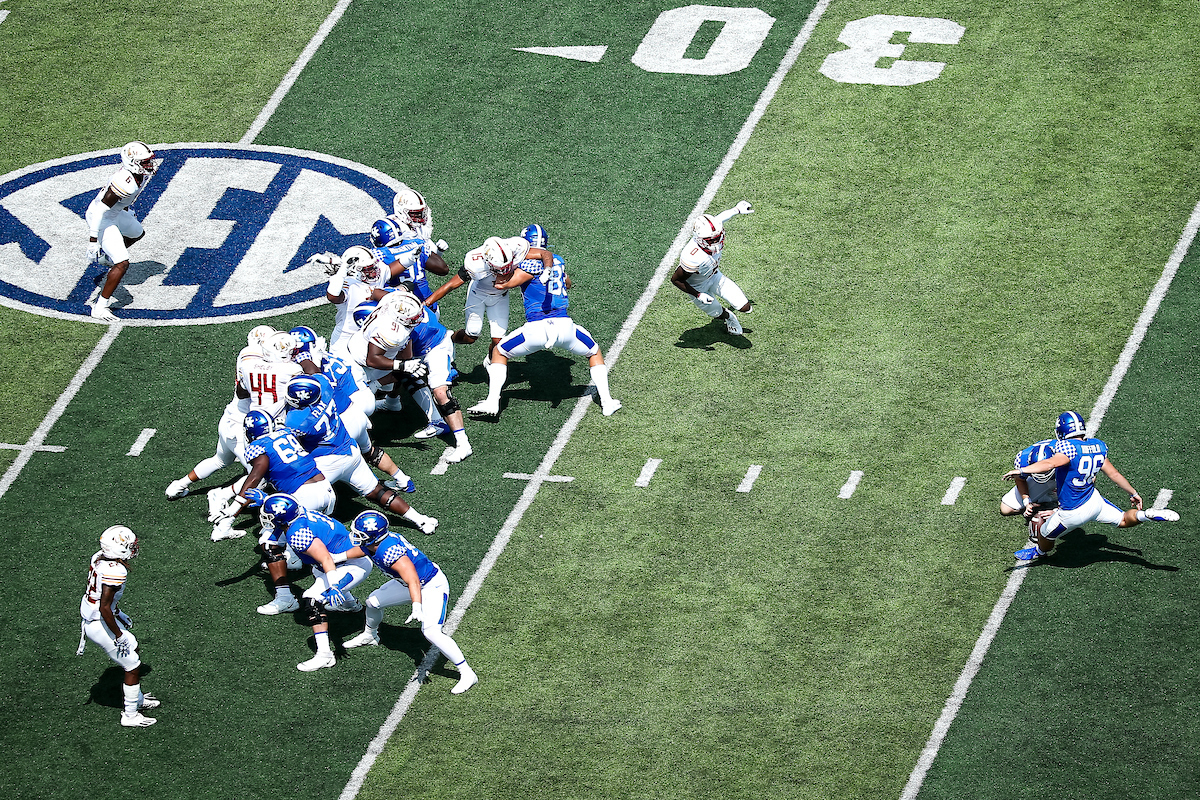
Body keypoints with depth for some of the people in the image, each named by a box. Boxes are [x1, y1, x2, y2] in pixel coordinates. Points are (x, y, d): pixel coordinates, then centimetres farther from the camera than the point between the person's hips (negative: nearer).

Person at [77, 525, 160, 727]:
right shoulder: (115, 572, -29)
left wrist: (118, 613, 23)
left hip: (89, 618, 10)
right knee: (133, 666, 5)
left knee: (133, 649, 27)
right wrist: (118, 635, -19)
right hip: (100, 625, -10)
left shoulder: (99, 559, -1)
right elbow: (104, 608, -29)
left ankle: (137, 699, 43)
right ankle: (130, 715, 18)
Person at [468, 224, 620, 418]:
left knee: (499, 352, 18)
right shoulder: (559, 261, 16)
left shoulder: (531, 264, -5)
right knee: (594, 353, 28)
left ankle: (492, 402, 8)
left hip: (536, 329, -4)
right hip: (564, 326, 4)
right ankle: (606, 403, 22)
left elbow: (502, 284, -9)